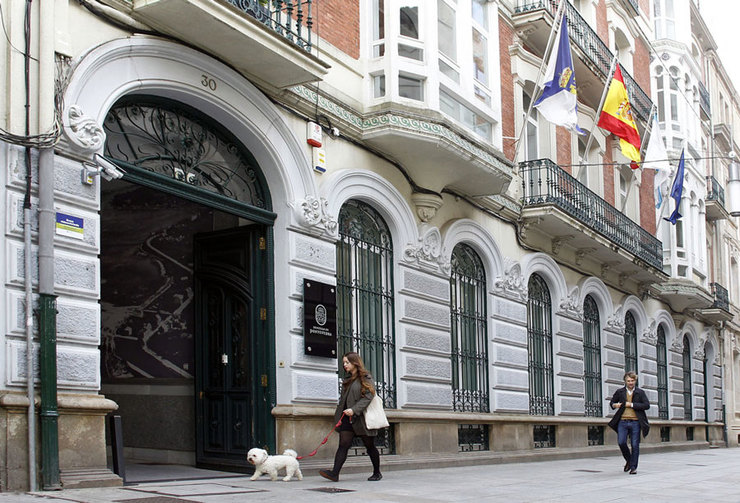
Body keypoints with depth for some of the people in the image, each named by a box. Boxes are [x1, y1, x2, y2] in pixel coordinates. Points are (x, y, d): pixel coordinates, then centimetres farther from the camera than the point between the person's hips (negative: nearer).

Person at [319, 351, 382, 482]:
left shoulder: (365, 378, -5)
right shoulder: (348, 380, 17)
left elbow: (368, 396, -15)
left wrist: (354, 410, -24)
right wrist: (339, 415, 12)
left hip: (361, 418, -6)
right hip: (347, 418, 6)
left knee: (370, 446, 6)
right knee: (343, 445, -7)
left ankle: (377, 473, 21)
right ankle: (335, 473, -18)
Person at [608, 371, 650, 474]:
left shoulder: (640, 393, 6)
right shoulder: (619, 392, 11)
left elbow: (647, 405, -4)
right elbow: (612, 402, 23)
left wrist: (632, 405, -10)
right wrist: (614, 405, -2)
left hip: (635, 422, -1)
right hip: (622, 422, 1)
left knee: (635, 445, -2)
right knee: (621, 442, -11)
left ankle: (633, 467, 8)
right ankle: (628, 460, 16)